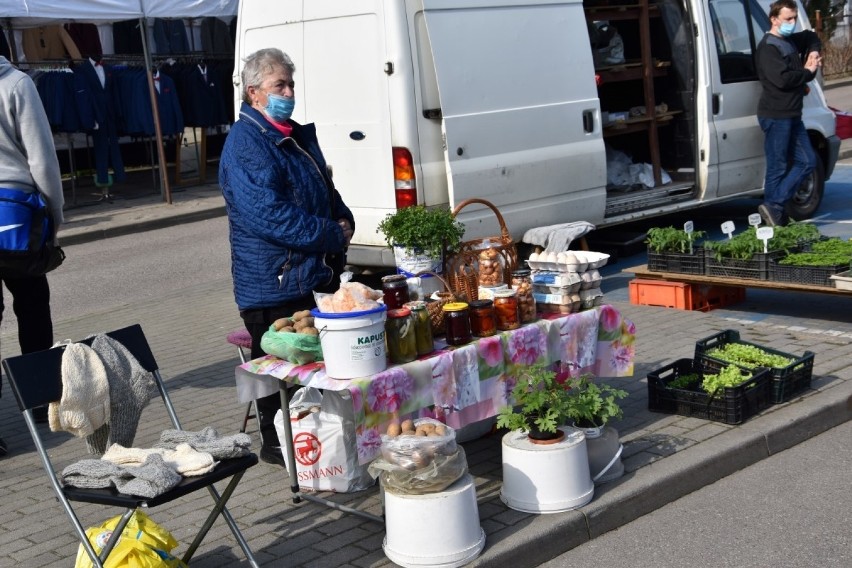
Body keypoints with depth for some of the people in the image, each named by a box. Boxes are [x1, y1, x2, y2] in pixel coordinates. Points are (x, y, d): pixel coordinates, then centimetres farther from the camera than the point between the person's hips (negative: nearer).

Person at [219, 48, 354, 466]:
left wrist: (344, 219, 5)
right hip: (273, 285, -9)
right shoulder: (246, 143, -14)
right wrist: (332, 235, -18)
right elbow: (269, 216, -23)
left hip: (315, 274, 9)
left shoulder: (299, 135, 15)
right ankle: (276, 445, 15)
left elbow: (325, 189, 26)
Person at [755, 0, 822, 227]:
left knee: (807, 161, 8)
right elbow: (782, 79, -25)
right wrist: (808, 72, -8)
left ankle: (774, 208, 7)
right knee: (778, 167, -5)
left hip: (792, 115, 10)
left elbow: (811, 37, 36)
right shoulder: (768, 47, -13)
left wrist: (813, 53, 14)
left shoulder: (791, 41, 15)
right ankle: (774, 208, 3)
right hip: (776, 116, -10)